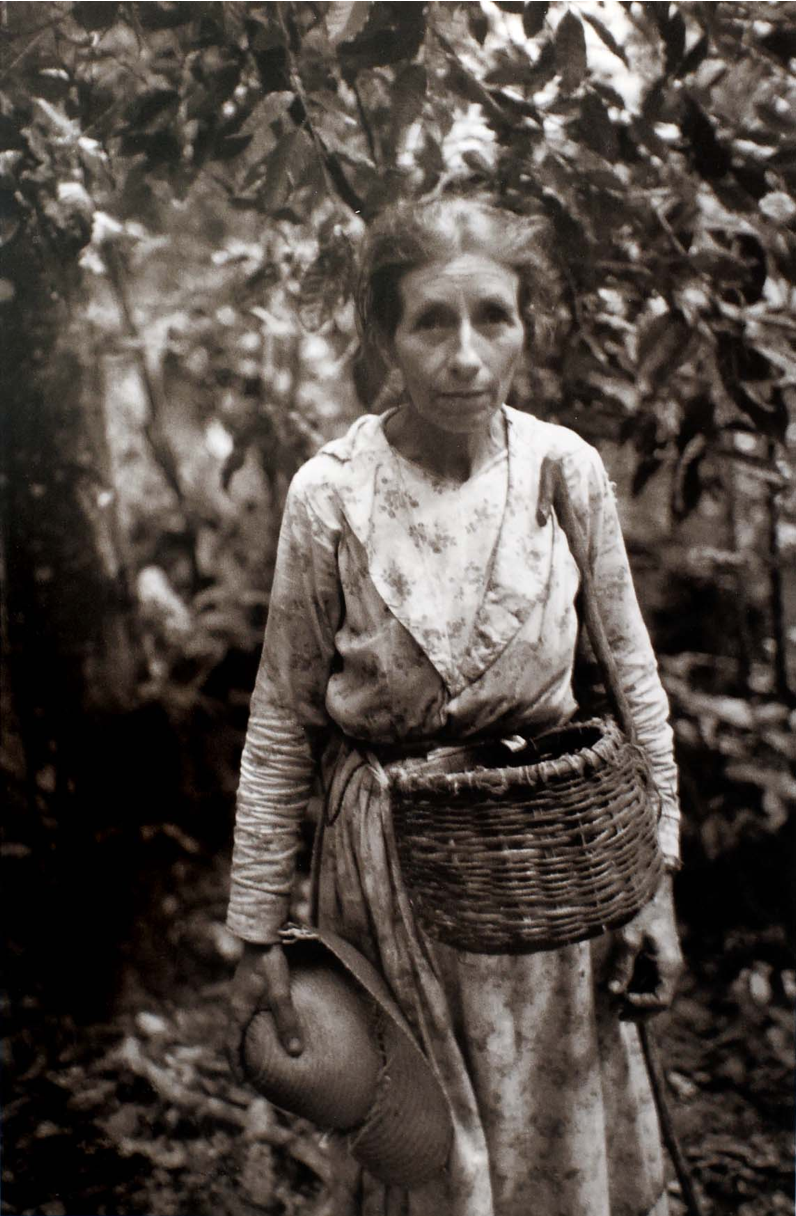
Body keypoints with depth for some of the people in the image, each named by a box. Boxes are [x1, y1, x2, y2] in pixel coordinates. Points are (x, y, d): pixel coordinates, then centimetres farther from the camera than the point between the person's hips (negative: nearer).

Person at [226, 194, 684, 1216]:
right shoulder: (329, 494, -14)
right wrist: (258, 932, -3)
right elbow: (281, 722, -6)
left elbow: (633, 673, 1)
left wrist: (657, 878, 0)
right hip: (390, 864, -2)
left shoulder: (568, 468, -8)